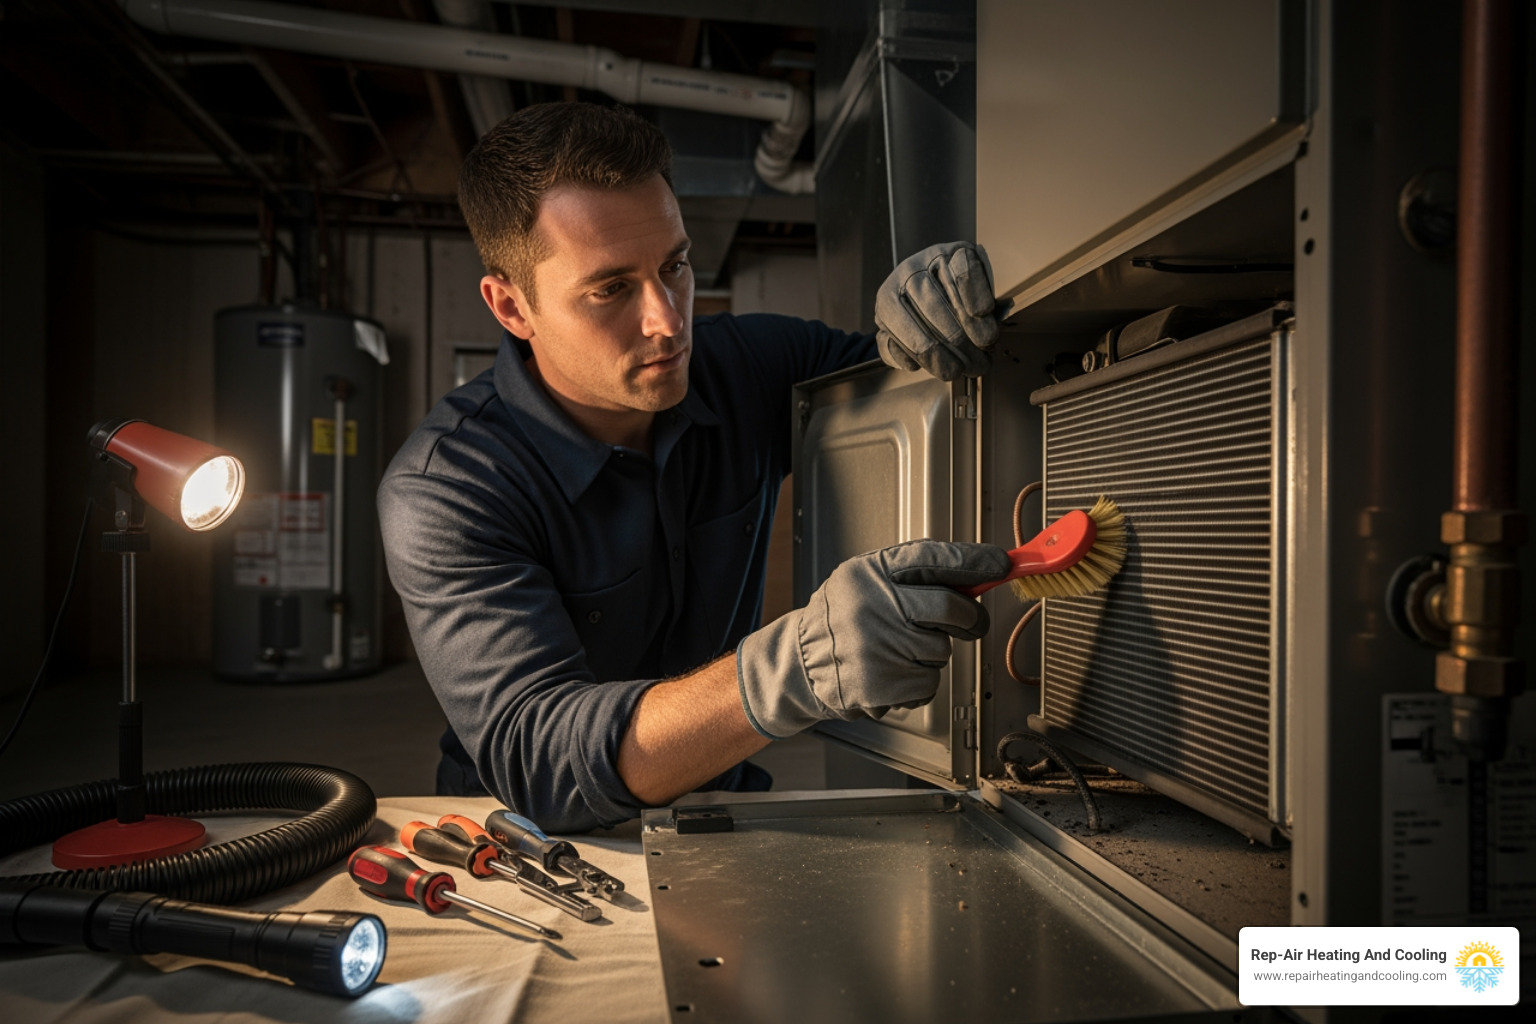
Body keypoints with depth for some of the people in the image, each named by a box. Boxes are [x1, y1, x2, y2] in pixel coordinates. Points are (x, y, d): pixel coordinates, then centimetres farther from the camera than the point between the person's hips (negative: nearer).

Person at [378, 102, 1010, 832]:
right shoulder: (440, 491, -20)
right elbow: (533, 757, -30)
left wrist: (918, 336, -19)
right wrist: (796, 666, -46)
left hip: (724, 820, 3)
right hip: (535, 854, -2)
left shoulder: (747, 368, -7)